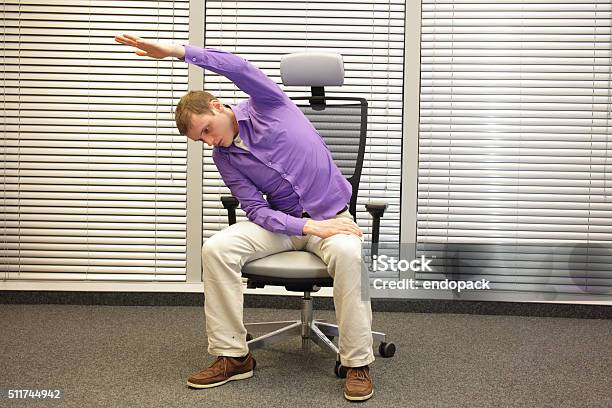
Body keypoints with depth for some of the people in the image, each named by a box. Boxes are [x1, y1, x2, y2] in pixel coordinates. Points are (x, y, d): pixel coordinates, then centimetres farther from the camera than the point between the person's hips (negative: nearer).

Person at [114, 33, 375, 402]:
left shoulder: (267, 106, -8)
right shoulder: (224, 159, 1)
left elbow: (239, 68, -29)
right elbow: (257, 210, -6)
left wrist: (178, 51, -40)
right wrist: (309, 227, -22)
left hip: (331, 214, -4)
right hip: (282, 222, 4)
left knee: (347, 252, -38)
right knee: (215, 249, -20)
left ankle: (358, 362, -23)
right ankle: (233, 356, -11)